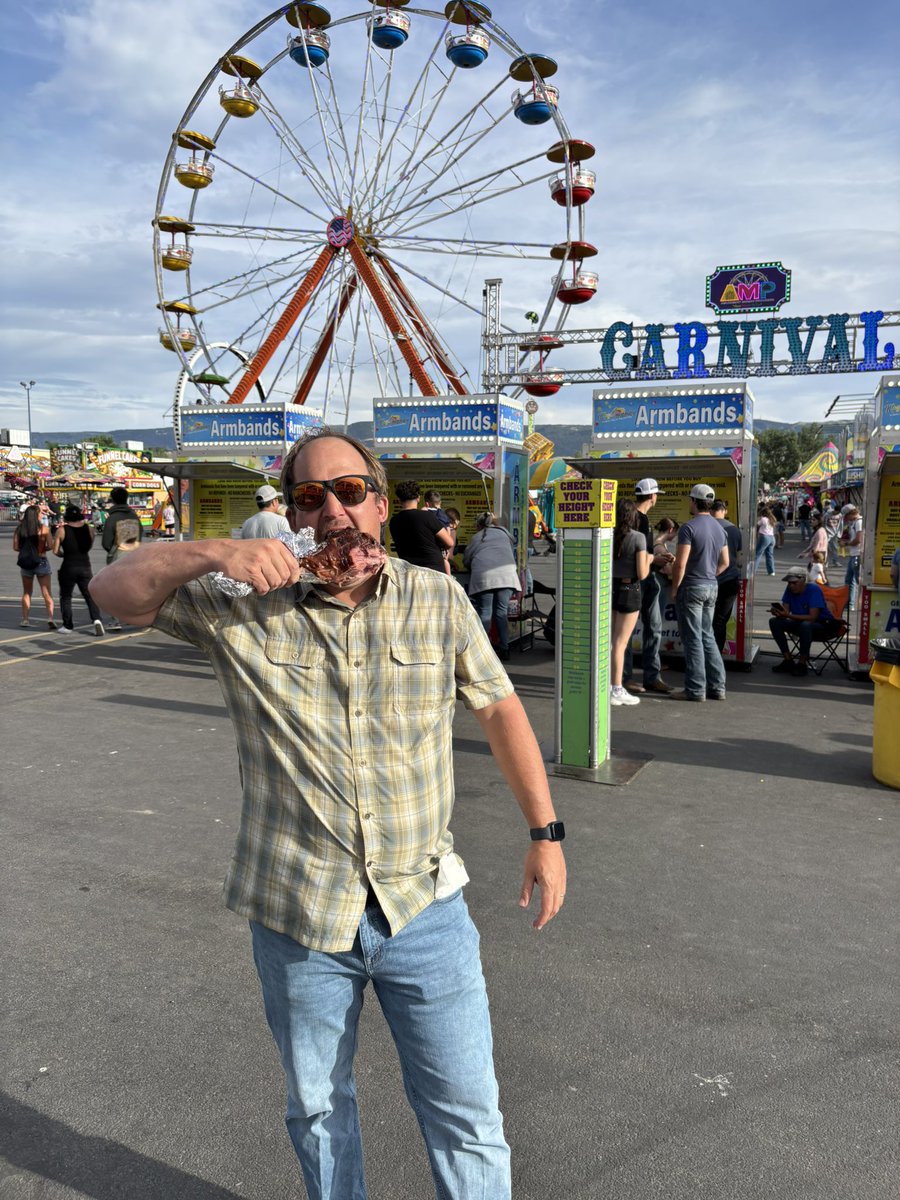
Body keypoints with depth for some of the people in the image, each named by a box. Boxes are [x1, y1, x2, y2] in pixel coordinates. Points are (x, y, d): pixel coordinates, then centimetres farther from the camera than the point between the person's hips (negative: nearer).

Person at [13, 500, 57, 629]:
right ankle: (50, 617, -13)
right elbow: (51, 545, -14)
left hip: (25, 563, 3)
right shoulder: (43, 528, -9)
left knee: (26, 593, 18)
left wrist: (26, 550, 14)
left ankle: (25, 619, 18)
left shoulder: (20, 528, 0)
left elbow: (15, 547, -2)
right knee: (46, 593, 1)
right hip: (41, 562, -3)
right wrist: (43, 548, 6)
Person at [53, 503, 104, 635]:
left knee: (65, 597, 14)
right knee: (90, 596, 6)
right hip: (85, 567, 2)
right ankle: (96, 619, -16)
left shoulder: (62, 530, -7)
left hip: (68, 568, -2)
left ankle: (67, 626, 16)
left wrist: (64, 555, 13)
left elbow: (55, 551, -5)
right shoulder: (88, 528, 0)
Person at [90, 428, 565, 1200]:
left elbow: (500, 709, 4)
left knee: (467, 1111, 13)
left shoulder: (439, 600, -5)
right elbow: (115, 592, -6)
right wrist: (211, 552, -25)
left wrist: (546, 832, 3)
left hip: (424, 906, 0)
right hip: (297, 913, 1)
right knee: (317, 1108, 23)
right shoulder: (242, 610, -6)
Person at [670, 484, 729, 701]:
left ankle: (695, 690, 3)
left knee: (693, 639, -2)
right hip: (712, 586, 8)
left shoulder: (689, 527, -15)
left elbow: (680, 564, -18)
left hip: (692, 587, -8)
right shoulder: (719, 527, 11)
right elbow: (724, 562, 16)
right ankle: (717, 687, 16)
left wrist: (674, 588, -8)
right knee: (707, 636, 15)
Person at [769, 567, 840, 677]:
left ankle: (802, 663, -24)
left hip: (823, 625, -7)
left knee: (805, 625, -40)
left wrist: (789, 615, -37)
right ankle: (788, 660, -11)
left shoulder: (814, 589, -21)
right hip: (800, 623, 7)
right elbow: (785, 612, -6)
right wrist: (778, 612, -31)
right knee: (774, 622, -14)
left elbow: (812, 617, -28)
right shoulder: (790, 590, -3)